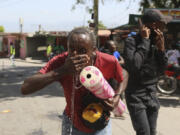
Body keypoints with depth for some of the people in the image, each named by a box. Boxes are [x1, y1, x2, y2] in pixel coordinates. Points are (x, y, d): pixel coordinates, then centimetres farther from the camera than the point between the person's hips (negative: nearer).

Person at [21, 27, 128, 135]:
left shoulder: (109, 62, -25)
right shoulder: (60, 61, -26)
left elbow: (123, 79, -2)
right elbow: (25, 89, -35)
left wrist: (116, 97, -23)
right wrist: (63, 70, -45)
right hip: (72, 124, 0)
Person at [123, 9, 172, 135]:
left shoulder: (155, 42, 4)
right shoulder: (132, 41, -14)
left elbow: (162, 69, 6)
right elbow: (134, 66, -29)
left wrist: (161, 48, -9)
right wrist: (144, 41, -21)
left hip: (152, 94, 6)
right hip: (136, 96, -6)